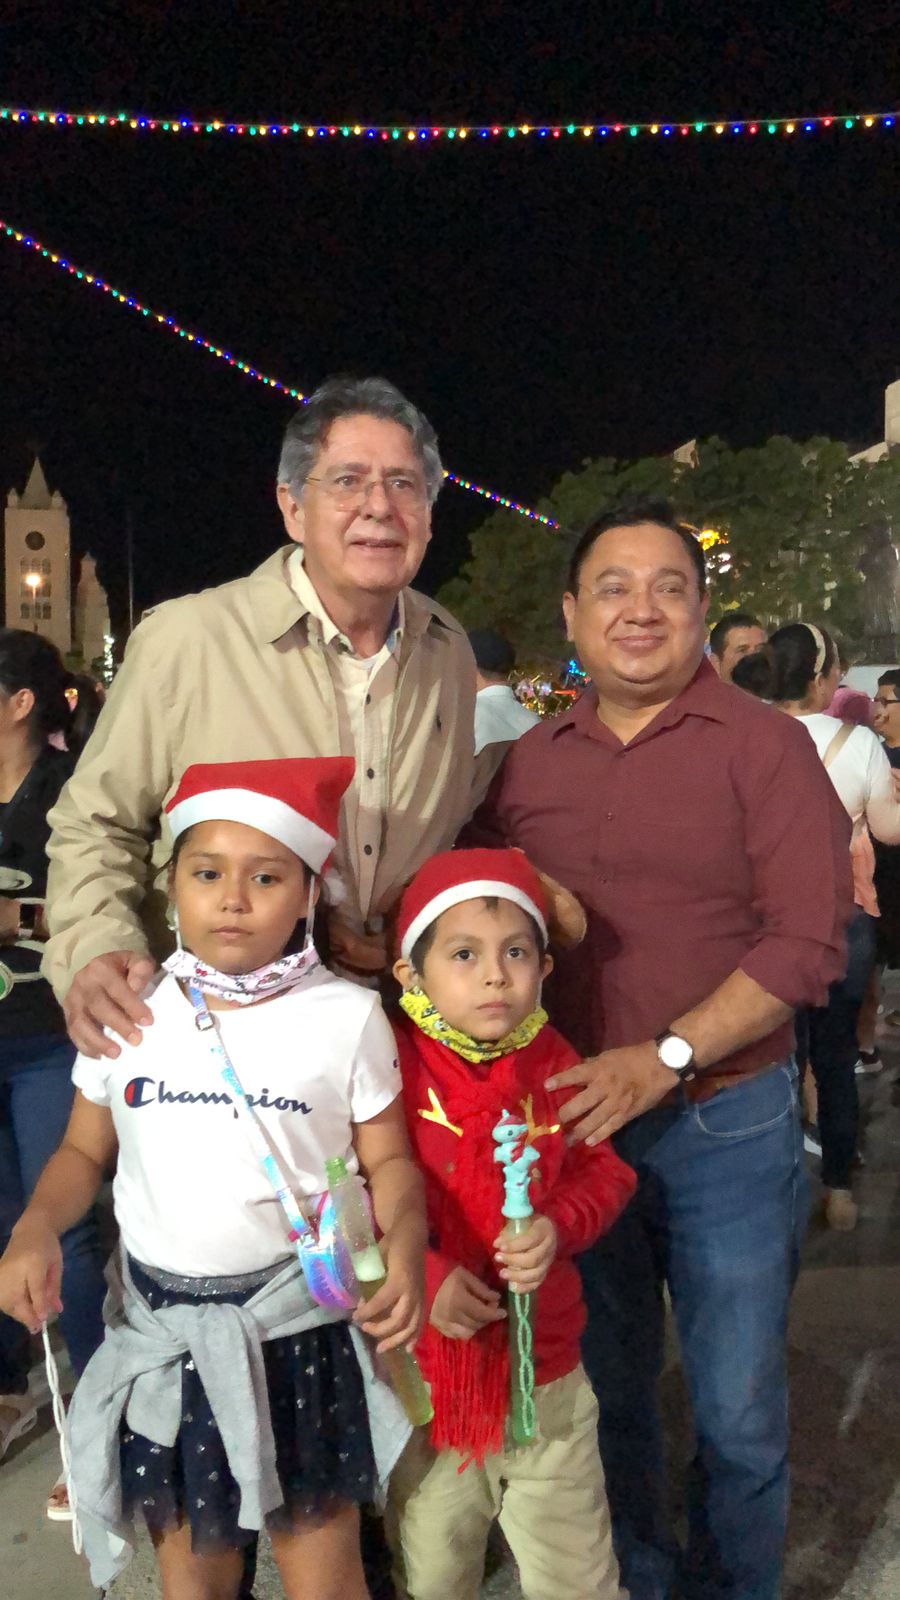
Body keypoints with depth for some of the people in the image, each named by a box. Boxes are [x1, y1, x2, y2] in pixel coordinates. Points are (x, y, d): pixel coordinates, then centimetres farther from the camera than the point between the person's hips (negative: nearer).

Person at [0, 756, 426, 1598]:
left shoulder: (347, 1016, -10)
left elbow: (388, 1159, -3)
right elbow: (84, 1152, 6)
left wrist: (405, 1242, -22)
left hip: (300, 1324, -2)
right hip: (162, 1328, 2)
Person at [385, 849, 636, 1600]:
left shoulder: (556, 1067, -7)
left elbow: (605, 1173, 1)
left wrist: (559, 1226, -17)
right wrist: (421, 1273, -22)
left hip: (546, 1373, 2)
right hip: (423, 1374, -1)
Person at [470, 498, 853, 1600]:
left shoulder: (765, 747, -8)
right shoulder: (528, 763, 3)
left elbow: (806, 942, -14)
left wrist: (663, 1059, -21)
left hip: (727, 1125, -3)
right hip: (573, 1122, 4)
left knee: (737, 1406, 13)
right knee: (607, 1385, 21)